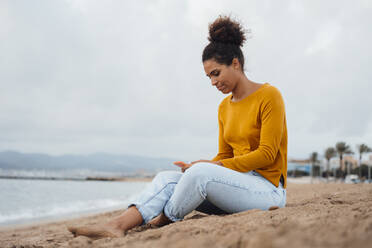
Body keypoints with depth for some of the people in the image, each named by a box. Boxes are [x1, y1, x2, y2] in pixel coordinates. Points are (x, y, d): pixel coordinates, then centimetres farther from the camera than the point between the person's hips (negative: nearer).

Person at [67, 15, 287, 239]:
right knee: (167, 179, -12)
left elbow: (267, 154, -13)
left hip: (269, 188, -7)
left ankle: (163, 221, -11)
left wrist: (215, 166, -17)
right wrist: (196, 168, -4)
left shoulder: (269, 95, -7)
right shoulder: (225, 107, 15)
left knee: (201, 173, -33)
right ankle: (117, 226, -31)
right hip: (237, 180, 7)